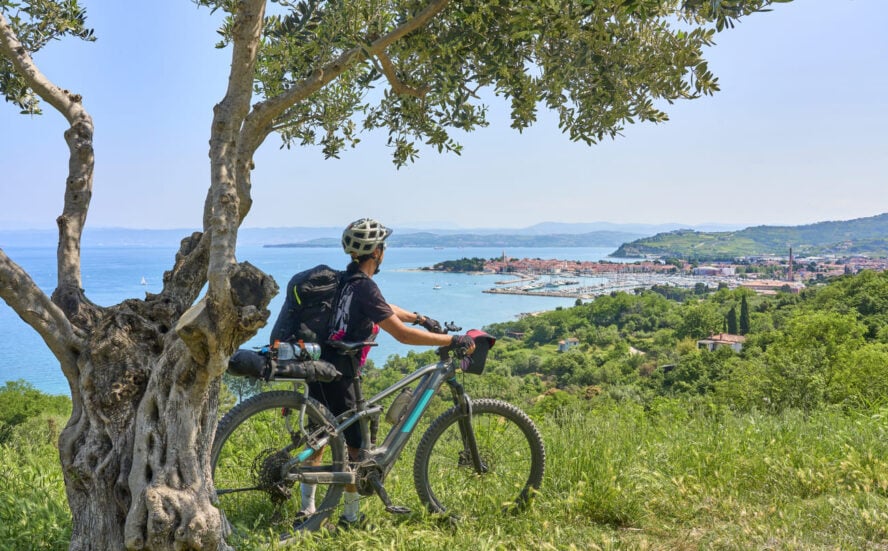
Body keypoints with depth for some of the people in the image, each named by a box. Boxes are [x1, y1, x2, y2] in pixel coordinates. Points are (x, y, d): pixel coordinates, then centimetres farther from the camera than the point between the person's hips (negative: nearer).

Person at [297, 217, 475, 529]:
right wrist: (453, 341, -17)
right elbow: (402, 334, -22)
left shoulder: (349, 279, 9)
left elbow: (384, 309, 26)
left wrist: (421, 319, 31)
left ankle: (307, 508, 28)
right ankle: (351, 517, 15)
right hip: (338, 376, -10)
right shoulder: (364, 286, -19)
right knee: (355, 445, 4)